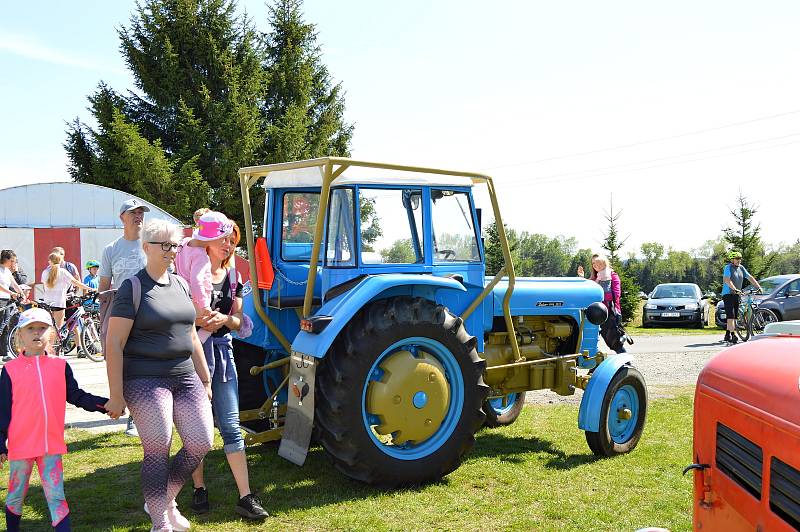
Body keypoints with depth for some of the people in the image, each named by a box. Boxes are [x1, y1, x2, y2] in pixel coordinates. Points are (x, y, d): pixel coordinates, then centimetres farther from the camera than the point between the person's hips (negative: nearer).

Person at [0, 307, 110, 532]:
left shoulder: (60, 366, 4)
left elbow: (76, 396, 8)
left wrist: (104, 404, -6)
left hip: (52, 444, 1)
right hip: (21, 444, -1)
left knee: (56, 496, 0)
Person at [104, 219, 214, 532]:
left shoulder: (180, 284, 12)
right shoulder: (133, 288, -8)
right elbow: (114, 344, -11)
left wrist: (205, 380, 17)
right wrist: (116, 396, -14)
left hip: (185, 377, 7)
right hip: (145, 380, -6)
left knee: (201, 442, 2)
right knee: (158, 450, -1)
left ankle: (165, 500, 25)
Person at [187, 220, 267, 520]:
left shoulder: (233, 277, 10)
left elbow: (238, 323, 11)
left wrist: (224, 319, -11)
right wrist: (198, 320, -21)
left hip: (222, 352, 3)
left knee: (231, 426, 1)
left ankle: (245, 497, 1)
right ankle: (199, 489, 22)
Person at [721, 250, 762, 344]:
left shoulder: (741, 268, 11)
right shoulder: (728, 267, -11)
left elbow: (750, 278, 11)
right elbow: (727, 280, -24)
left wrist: (758, 287, 0)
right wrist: (735, 289, -36)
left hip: (737, 295, 8)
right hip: (728, 294, -8)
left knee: (734, 316, 9)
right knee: (731, 316, -15)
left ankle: (727, 335, 17)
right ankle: (733, 335, -20)